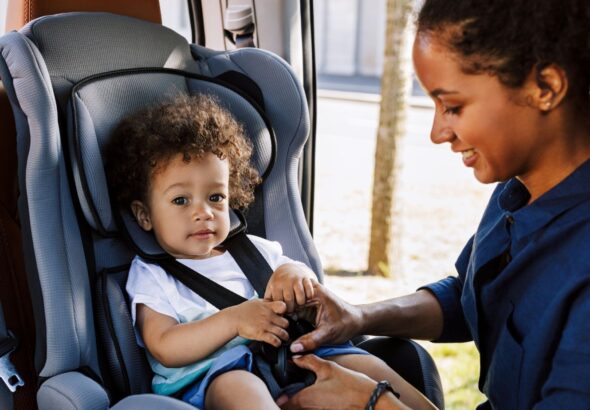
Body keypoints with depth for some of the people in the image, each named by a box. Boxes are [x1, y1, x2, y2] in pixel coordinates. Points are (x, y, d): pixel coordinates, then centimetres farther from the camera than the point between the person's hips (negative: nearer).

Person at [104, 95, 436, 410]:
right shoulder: (152, 276, 11)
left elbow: (307, 292, 25)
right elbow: (165, 349, -4)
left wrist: (296, 272, 0)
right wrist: (233, 320, -17)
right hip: (209, 375, -5)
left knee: (362, 362, -19)